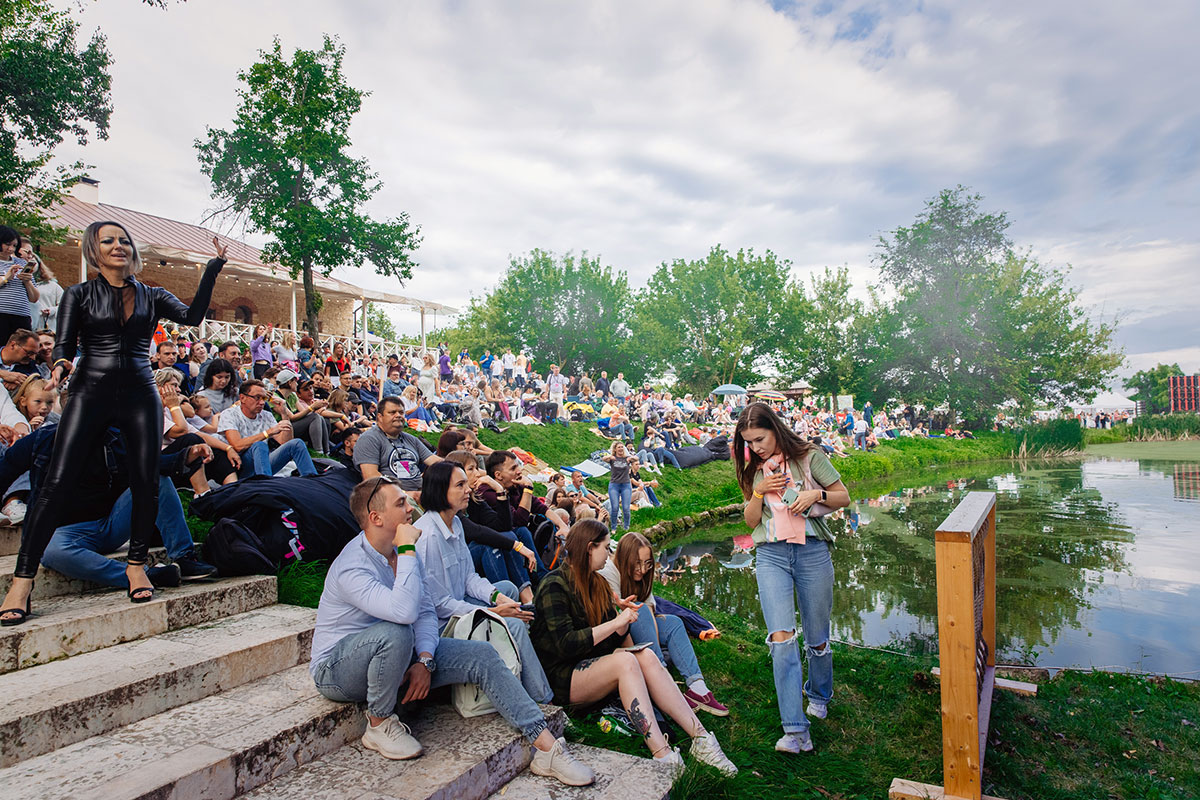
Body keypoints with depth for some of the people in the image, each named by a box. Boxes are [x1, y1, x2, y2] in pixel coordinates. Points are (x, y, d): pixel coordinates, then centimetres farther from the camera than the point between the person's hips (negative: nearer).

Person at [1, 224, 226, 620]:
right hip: (91, 391, -1)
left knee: (145, 483, -4)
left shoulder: (152, 296, 13)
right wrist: (60, 366, -21)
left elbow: (192, 315, -4)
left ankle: (136, 565, 12)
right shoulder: (78, 294, 10)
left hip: (140, 394, 1)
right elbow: (64, 345, 3)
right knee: (58, 483, -9)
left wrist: (212, 268, -10)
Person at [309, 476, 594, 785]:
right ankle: (379, 725, -13)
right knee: (395, 632, -40)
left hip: (395, 655, 7)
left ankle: (546, 747, -12)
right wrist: (408, 551, -33)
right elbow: (404, 611, -42)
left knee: (482, 655, -11)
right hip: (337, 667, -7)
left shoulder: (403, 551, 0)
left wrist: (425, 660, -14)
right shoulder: (352, 566, -27)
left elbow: (426, 611, 2)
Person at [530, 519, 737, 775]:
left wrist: (623, 619, -9)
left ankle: (700, 737, -26)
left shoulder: (595, 583, 14)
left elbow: (611, 640, 11)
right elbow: (565, 644, -22)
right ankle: (662, 756, -37)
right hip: (561, 678, -7)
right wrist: (616, 623, -21)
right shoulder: (554, 586, -11)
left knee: (646, 656, -19)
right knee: (625, 661, -30)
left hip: (592, 666, 7)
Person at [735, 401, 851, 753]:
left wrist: (817, 494, -14)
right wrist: (760, 491, -7)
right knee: (781, 638, -13)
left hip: (812, 552, -1)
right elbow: (750, 520, 10)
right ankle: (795, 730, -10)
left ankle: (819, 696, 41)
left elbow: (844, 497, 5)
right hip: (771, 555, 2)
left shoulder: (809, 456, 1)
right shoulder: (754, 471, 12)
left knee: (817, 638, 11)